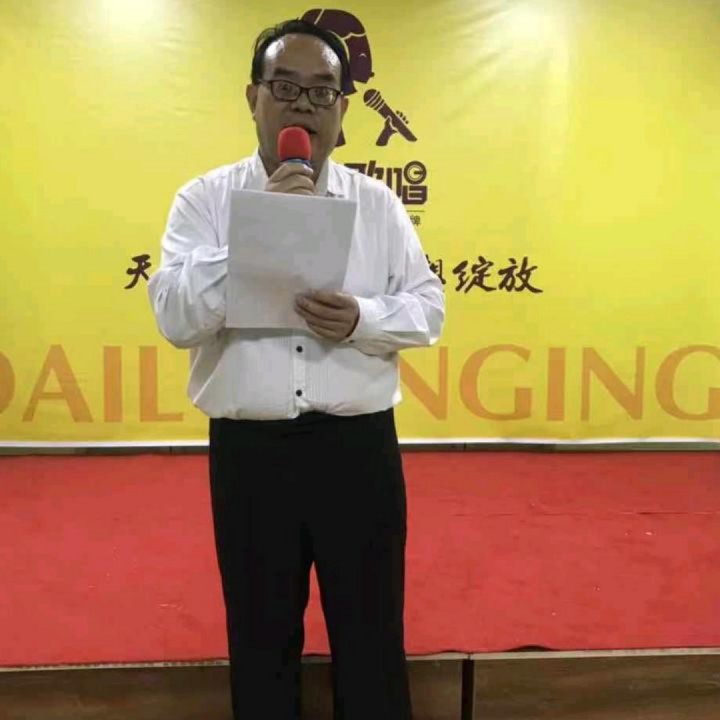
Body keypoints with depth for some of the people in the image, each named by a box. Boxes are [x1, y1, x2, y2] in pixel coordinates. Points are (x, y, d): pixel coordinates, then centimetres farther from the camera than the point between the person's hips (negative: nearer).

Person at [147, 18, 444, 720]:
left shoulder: (377, 204, 4)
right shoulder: (204, 199, 0)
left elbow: (429, 308, 4)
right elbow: (174, 316, -11)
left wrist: (362, 318, -16)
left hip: (358, 446, 1)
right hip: (248, 450, 0)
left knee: (371, 633, 15)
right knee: (260, 637, 17)